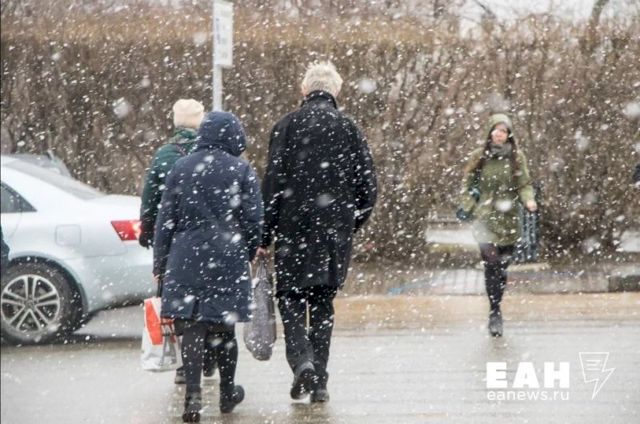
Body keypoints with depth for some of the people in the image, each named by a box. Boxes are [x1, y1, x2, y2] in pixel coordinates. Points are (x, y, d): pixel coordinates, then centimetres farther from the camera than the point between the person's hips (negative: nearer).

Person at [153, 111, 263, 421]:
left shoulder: (181, 168, 4)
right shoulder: (242, 171, -1)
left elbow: (166, 219, 5)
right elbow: (253, 221, 0)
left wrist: (160, 263, 11)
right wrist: (248, 255, 16)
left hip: (186, 259, 0)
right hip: (228, 259, 0)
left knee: (191, 328, -3)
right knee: (223, 326, 13)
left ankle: (193, 395, -15)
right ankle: (228, 392, 28)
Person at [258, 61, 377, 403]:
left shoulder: (287, 126, -3)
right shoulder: (349, 129, 3)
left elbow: (273, 184, -6)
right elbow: (367, 187, 3)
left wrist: (264, 236, -2)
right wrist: (351, 225, 17)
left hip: (294, 227, -2)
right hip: (335, 232, 2)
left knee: (291, 297, 6)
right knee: (323, 303, 10)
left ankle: (302, 359, -18)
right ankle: (319, 381, 8)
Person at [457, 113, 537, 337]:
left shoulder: (516, 157, 3)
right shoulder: (479, 156, 2)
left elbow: (524, 184, 5)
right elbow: (467, 183, 10)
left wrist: (529, 201, -14)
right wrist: (467, 205, -3)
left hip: (508, 218, 2)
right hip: (485, 216, -2)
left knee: (502, 266, 7)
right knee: (492, 263, -15)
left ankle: (496, 312, 23)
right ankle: (495, 313, -10)